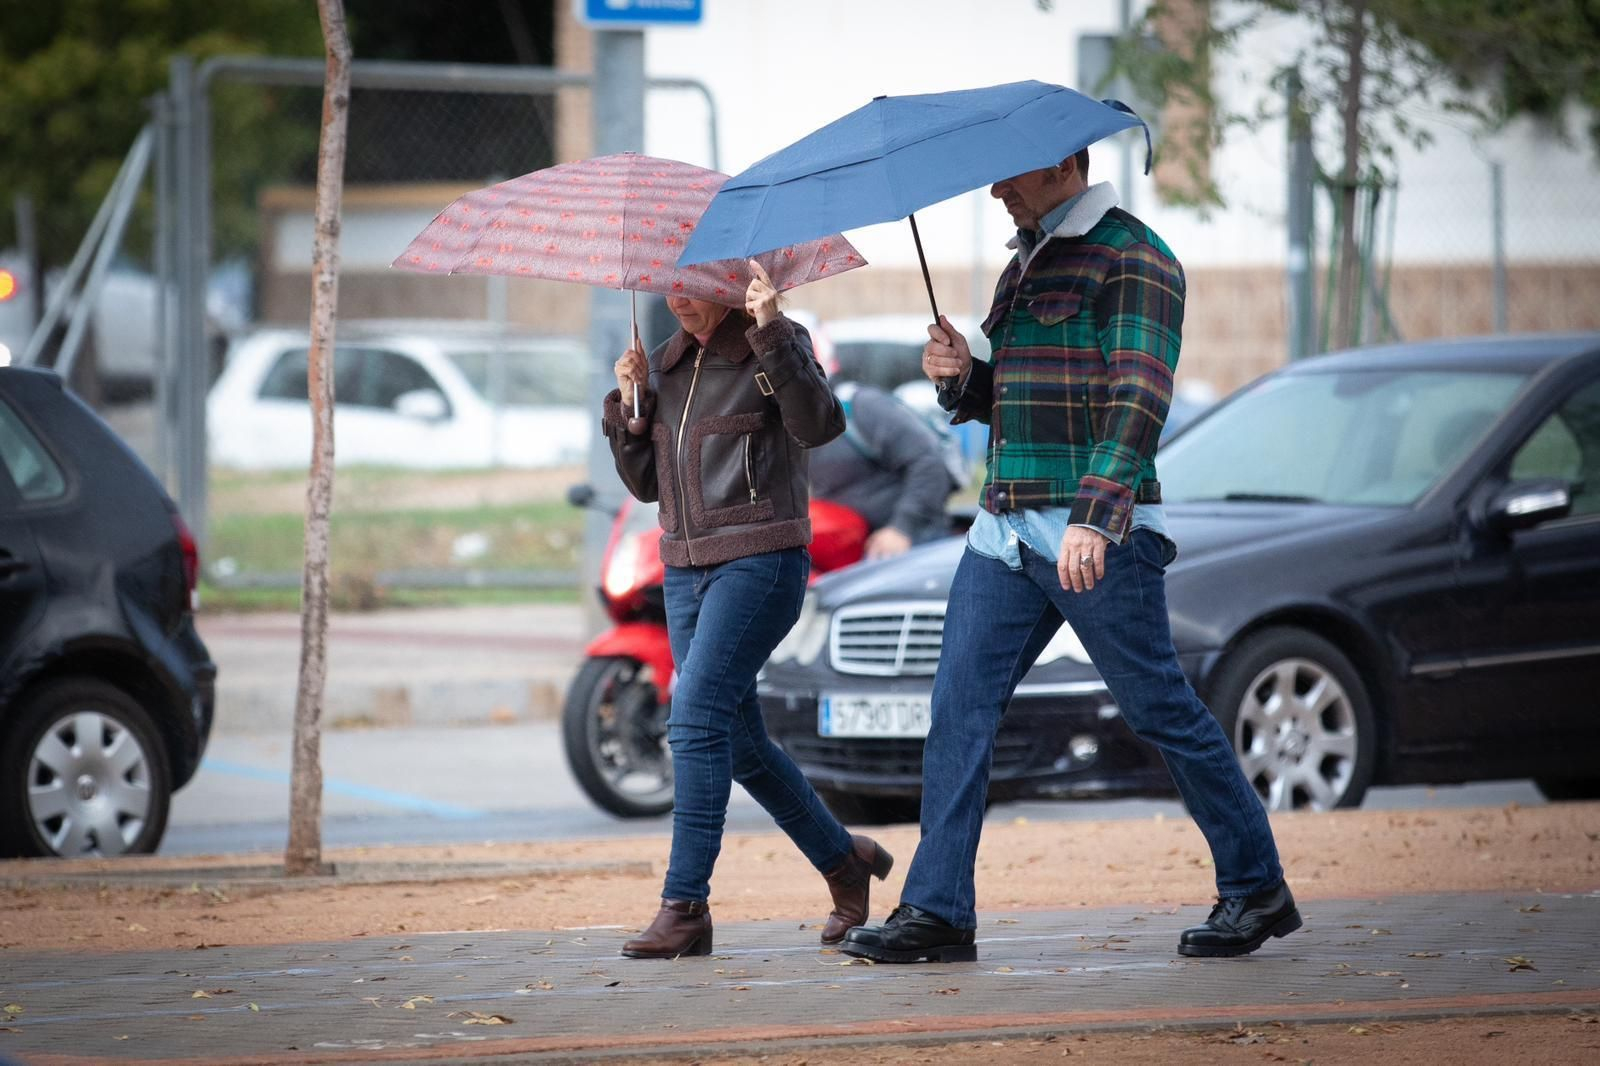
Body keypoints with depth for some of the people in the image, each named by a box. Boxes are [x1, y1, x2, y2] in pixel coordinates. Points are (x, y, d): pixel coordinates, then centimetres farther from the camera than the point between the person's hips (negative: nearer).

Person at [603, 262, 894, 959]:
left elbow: (818, 426, -23)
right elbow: (645, 483, 14)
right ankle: (844, 862, 28)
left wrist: (771, 334, -30)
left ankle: (685, 907, -20)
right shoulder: (665, 366, 13)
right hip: (686, 568, 7)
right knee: (738, 741, 10)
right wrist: (631, 405, -1)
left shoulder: (776, 348, -5)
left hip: (760, 561, -7)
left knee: (696, 717, -19)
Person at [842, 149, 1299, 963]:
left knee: (1160, 709, -2)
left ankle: (1256, 889, 10)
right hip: (1006, 529, 8)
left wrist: (1094, 517, -29)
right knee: (959, 706, -1)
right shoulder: (1025, 263, 19)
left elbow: (1140, 400, -19)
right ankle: (936, 910, -2)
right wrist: (959, 377, 2)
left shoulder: (1132, 258, -8)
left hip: (1096, 533, -8)